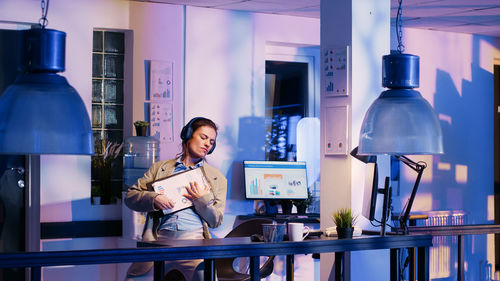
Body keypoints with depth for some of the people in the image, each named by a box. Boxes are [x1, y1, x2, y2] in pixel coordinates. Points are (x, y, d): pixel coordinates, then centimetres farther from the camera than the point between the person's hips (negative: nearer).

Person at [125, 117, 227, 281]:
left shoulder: (217, 178, 21)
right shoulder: (160, 168, 20)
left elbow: (216, 221, 16)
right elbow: (130, 196, 14)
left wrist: (202, 200, -3)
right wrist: (153, 199, -5)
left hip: (194, 238, 0)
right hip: (160, 237, 0)